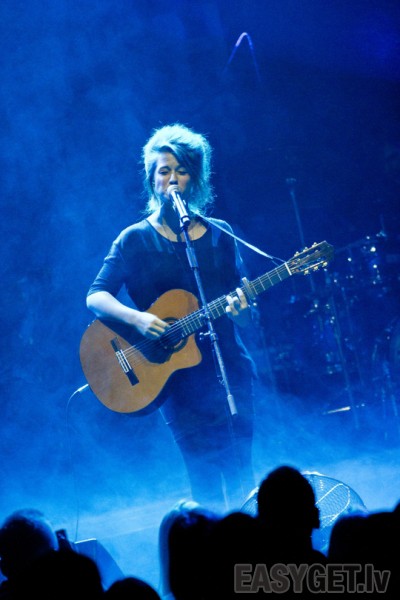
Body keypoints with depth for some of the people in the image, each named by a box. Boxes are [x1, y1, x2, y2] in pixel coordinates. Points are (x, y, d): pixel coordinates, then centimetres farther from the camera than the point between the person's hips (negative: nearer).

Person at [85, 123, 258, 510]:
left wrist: (240, 308, -13)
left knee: (242, 478, 0)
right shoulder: (136, 239, 3)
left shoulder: (220, 235, 10)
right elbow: (96, 296, -3)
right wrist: (137, 319, -21)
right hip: (177, 373, -2)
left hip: (230, 367, 3)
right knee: (207, 483, -7)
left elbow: (248, 318, 11)